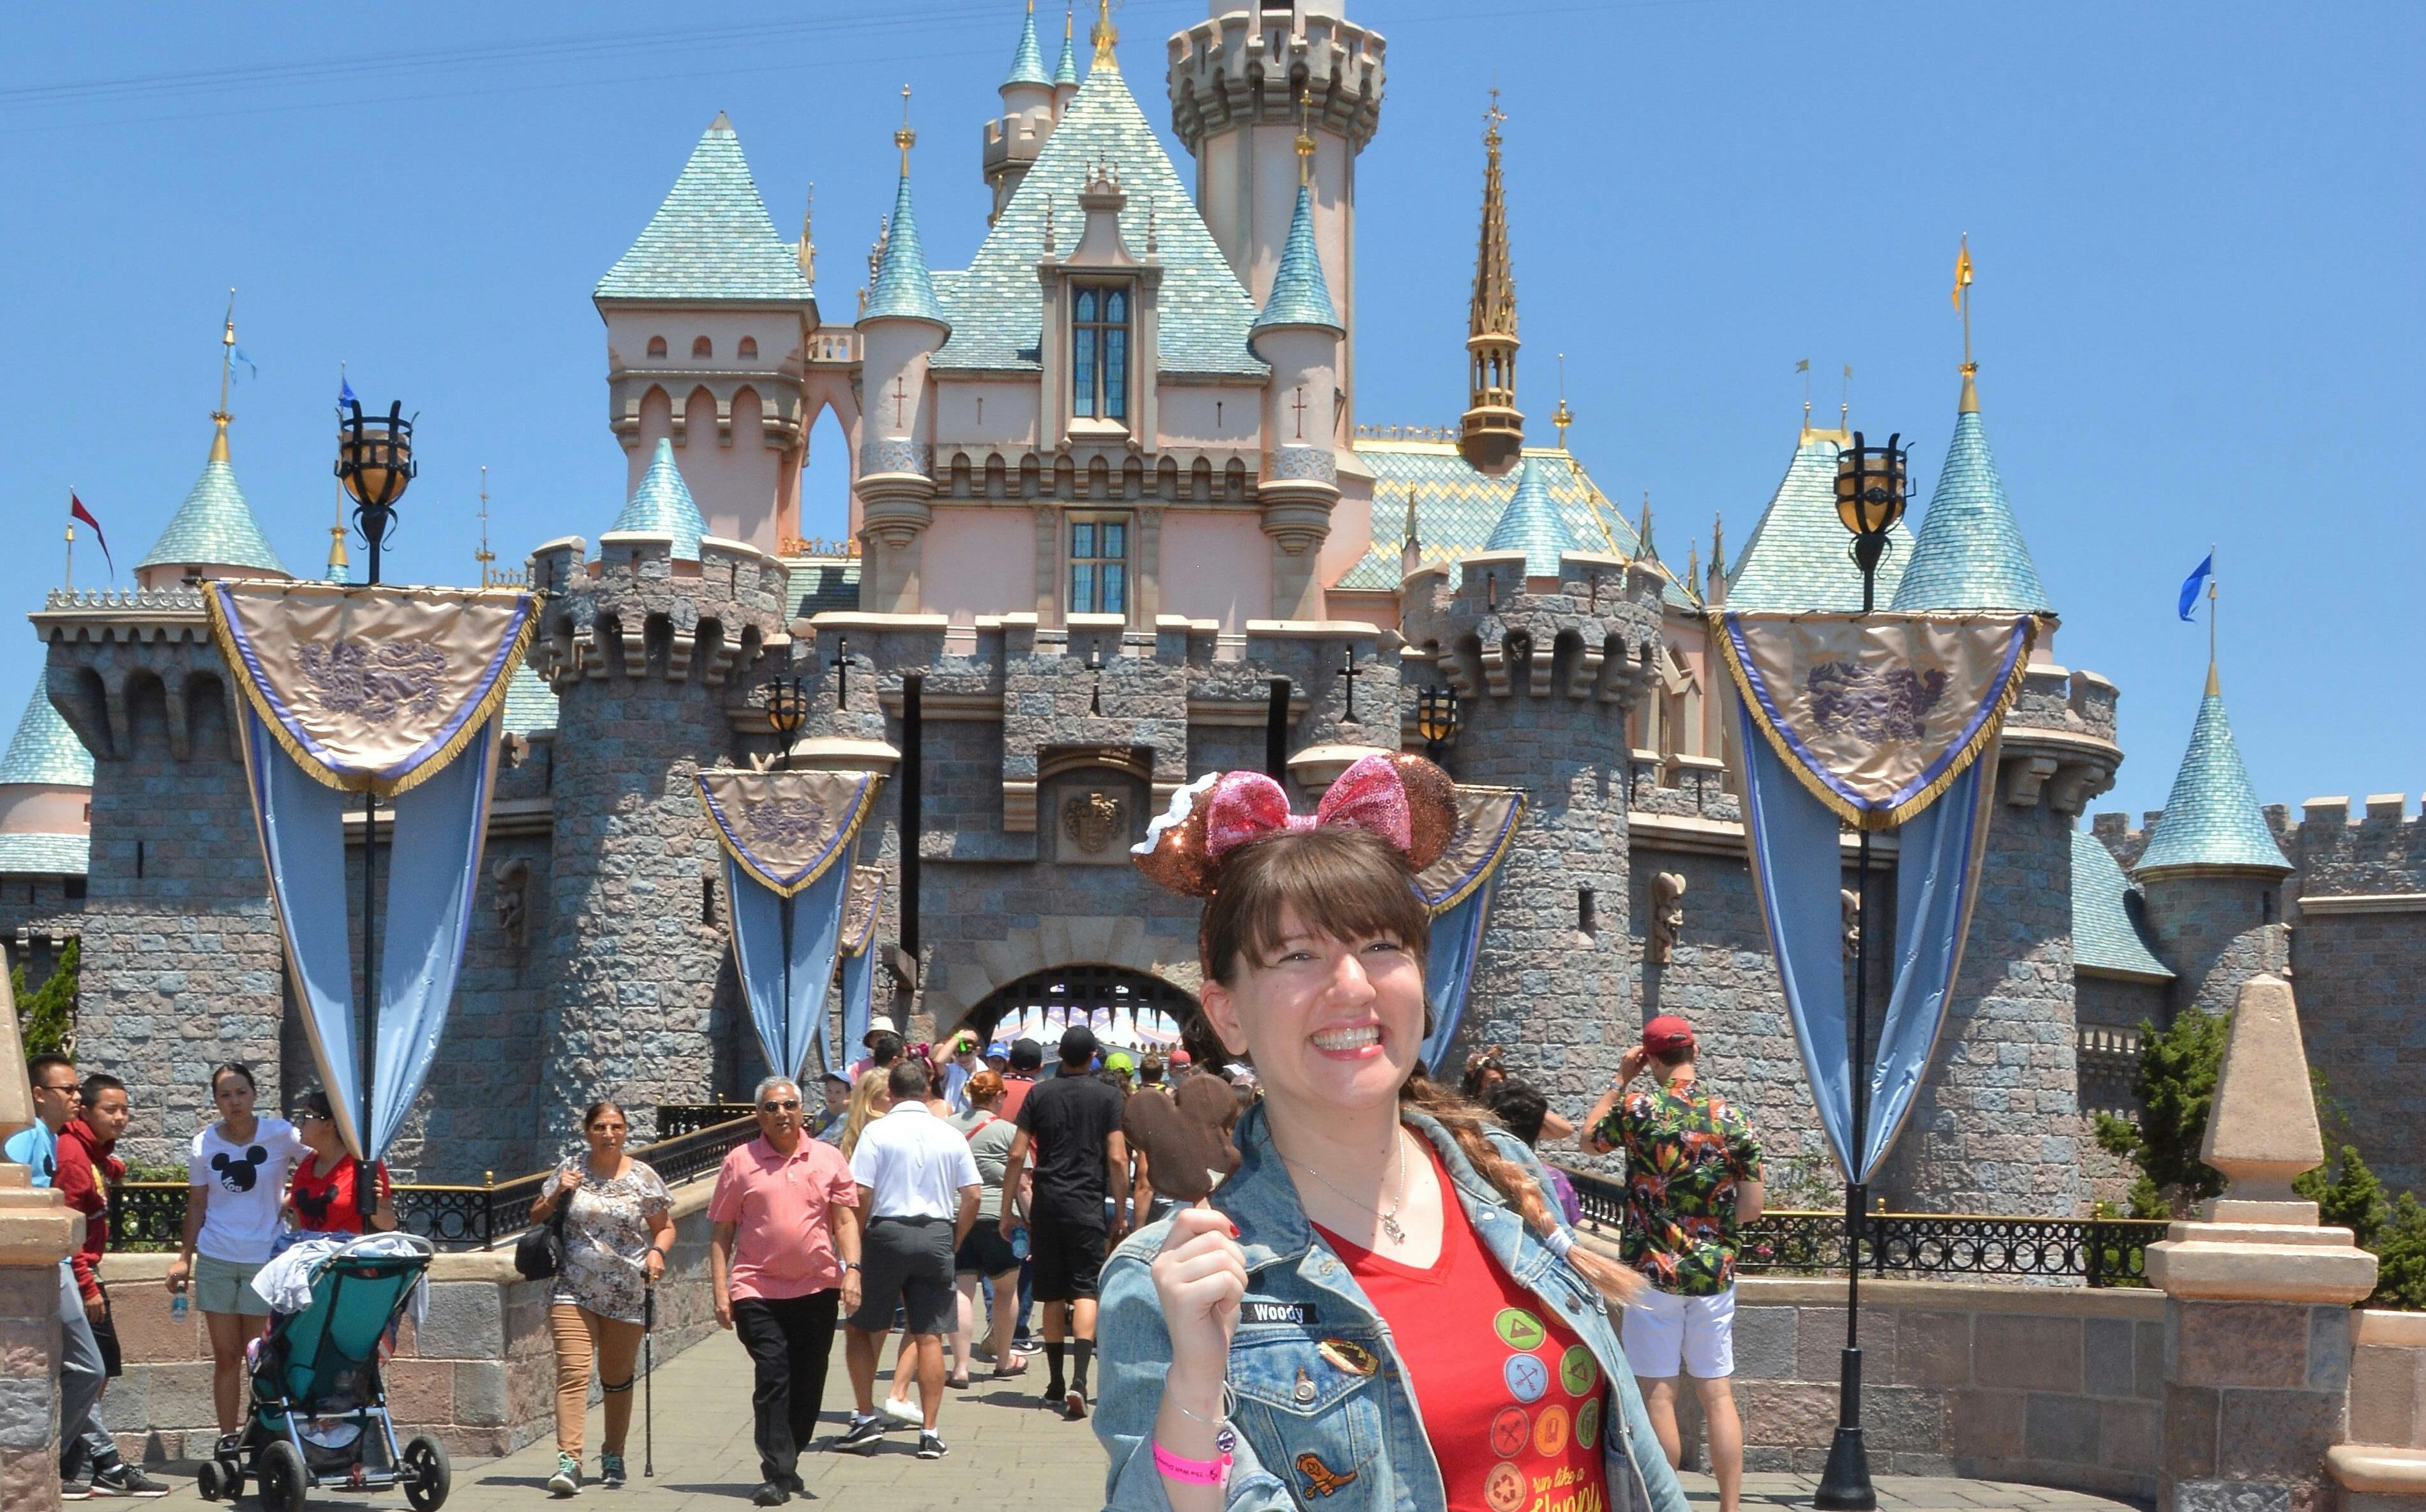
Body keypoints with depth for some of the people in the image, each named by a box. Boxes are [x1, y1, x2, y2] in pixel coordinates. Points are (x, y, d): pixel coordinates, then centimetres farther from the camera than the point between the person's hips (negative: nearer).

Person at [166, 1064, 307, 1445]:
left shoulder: (281, 1135, -3)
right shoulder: (205, 1143, 4)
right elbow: (197, 1204, 10)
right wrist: (184, 1257, 6)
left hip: (266, 1258, -2)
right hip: (215, 1260, 2)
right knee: (226, 1356, 4)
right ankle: (227, 1442, 10)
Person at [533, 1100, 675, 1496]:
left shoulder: (643, 1178, 2)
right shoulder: (570, 1170, 4)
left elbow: (665, 1227, 10)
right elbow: (536, 1218, 13)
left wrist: (658, 1251, -10)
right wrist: (557, 1195, -6)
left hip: (627, 1296, 1)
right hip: (573, 1291, -1)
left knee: (617, 1379, 11)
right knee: (572, 1372, -15)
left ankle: (613, 1456, 27)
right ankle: (568, 1460, -20)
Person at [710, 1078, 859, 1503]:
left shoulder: (828, 1158, 8)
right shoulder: (739, 1161, 4)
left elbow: (845, 1220, 8)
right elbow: (721, 1231, 5)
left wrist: (851, 1269, -7)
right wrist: (720, 1291, -1)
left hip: (818, 1289, 2)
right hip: (758, 1291, -2)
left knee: (808, 1385, 8)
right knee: (772, 1380, -12)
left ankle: (787, 1465, 24)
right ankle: (778, 1476, -11)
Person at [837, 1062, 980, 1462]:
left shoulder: (878, 1131, -4)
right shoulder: (951, 1136, 7)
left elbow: (860, 1193, -10)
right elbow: (972, 1196, 5)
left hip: (889, 1231, -3)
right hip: (937, 1236, 3)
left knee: (860, 1327, 12)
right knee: (929, 1336, 5)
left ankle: (867, 1419, 8)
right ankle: (930, 1432, 5)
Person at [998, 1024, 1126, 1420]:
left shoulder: (1039, 1094, 5)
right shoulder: (1107, 1097, 0)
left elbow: (1017, 1155, 2)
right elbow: (1117, 1158, -4)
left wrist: (1008, 1209, 10)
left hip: (1046, 1204, 2)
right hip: (1087, 1205, -2)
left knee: (1053, 1294, 11)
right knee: (1085, 1290, -4)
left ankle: (1056, 1384, 17)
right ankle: (1078, 1381, -21)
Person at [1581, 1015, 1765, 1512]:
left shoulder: (1637, 1108, -7)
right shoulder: (1732, 1118, -1)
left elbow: (1590, 1139, 13)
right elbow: (1752, 1206, 0)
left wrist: (1620, 1080, 15)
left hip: (1653, 1269, -3)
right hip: (1714, 1272, 3)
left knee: (1659, 1393, 2)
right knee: (1717, 1392, 6)